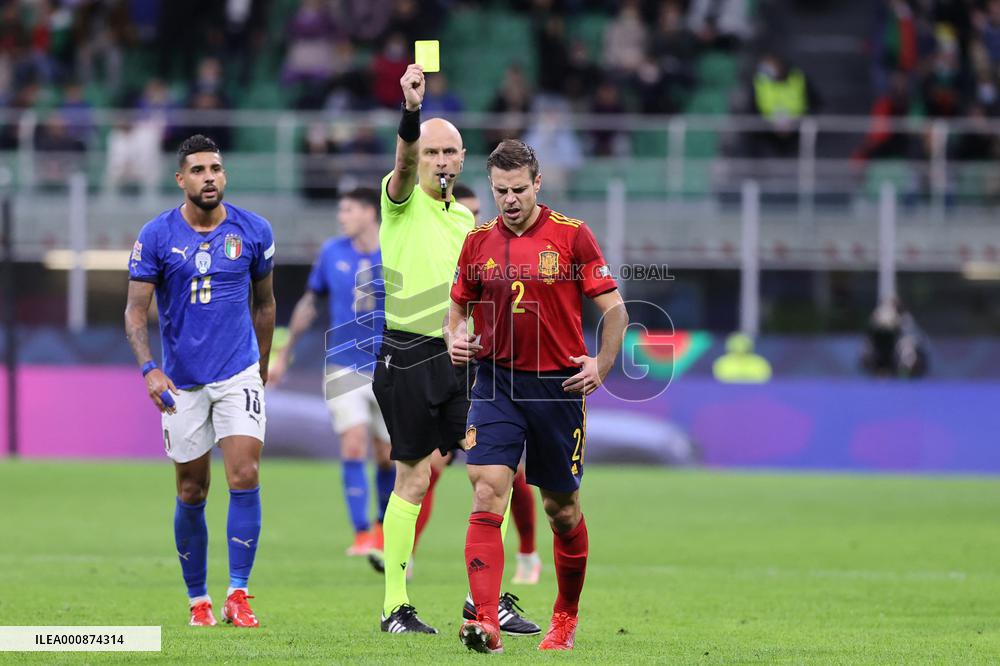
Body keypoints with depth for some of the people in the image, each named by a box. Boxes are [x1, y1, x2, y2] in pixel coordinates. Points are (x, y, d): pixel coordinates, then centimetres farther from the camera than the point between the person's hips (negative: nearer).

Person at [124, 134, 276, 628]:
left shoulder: (253, 231, 1)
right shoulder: (156, 236, -5)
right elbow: (135, 310, -4)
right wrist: (149, 369, -17)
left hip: (239, 374, 0)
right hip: (181, 383, 0)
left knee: (245, 477, -15)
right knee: (192, 493, 6)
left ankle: (238, 596, -13)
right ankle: (198, 600, 19)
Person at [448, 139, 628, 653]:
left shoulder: (571, 235, -4)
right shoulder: (479, 242, 5)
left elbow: (614, 309, -1)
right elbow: (458, 307, 18)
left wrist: (600, 364, -15)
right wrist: (456, 340, -3)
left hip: (559, 384, -1)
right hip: (496, 383, 1)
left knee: (561, 508, 8)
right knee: (487, 493, -16)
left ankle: (566, 616, 29)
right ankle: (485, 623, -22)